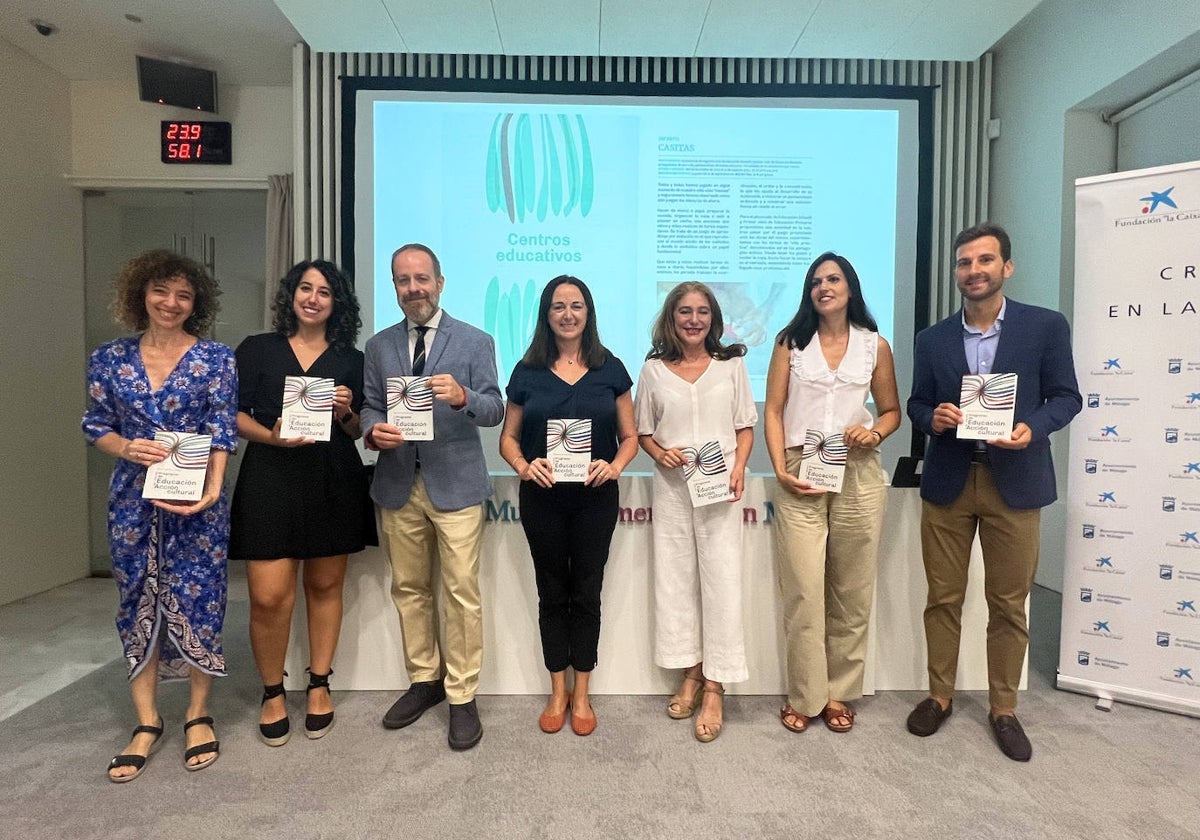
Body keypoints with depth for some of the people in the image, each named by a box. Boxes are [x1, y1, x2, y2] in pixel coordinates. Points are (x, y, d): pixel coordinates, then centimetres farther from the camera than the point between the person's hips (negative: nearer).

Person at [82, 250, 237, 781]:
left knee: (196, 601, 2)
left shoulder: (216, 359, -3)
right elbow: (95, 427, 9)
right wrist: (128, 448, -13)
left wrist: (212, 490, -20)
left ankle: (198, 715, 21)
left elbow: (222, 434, -7)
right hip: (133, 500, 3)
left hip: (196, 500, -3)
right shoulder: (109, 360, 6)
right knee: (138, 604, 9)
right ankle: (147, 723, 24)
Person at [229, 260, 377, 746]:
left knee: (325, 585, 9)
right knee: (269, 596, -6)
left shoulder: (351, 360, 10)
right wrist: (272, 435, -14)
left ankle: (319, 685, 26)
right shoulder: (257, 349, 7)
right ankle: (272, 692, 17)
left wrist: (345, 413, -10)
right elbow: (235, 414, 5)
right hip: (270, 480, -1)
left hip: (334, 483, 2)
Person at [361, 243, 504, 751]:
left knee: (462, 593, -1)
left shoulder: (475, 342, 0)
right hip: (398, 484, 4)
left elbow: (494, 410, -7)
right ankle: (424, 679, 31)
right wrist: (373, 431, -13)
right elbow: (370, 405, 10)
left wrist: (462, 397, -28)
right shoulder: (379, 346, 11)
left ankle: (462, 696, 13)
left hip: (455, 484, -4)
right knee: (408, 589, 13)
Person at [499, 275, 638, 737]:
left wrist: (614, 466, -14)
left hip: (595, 497, 0)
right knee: (552, 594, 11)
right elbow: (508, 437, 6)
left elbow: (629, 435, 5)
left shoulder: (610, 369, 2)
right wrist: (524, 465, -13)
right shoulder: (527, 371, 3)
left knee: (586, 594, 9)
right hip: (541, 497, 1)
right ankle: (557, 691, 28)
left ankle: (581, 695, 25)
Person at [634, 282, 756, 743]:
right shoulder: (654, 369, 6)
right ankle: (691, 673, 23)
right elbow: (642, 432, 10)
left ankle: (714, 689, 8)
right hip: (671, 485, 1)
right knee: (675, 578, 7)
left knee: (720, 579, -2)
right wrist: (660, 453, -10)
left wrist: (739, 468, -9)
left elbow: (745, 426, 7)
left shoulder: (731, 364, 6)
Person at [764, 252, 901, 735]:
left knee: (852, 591, 7)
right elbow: (773, 410, 4)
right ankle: (804, 696, 12)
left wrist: (874, 432, -7)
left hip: (858, 475, 1)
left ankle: (838, 693, 22)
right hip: (800, 476, -1)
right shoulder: (790, 342, 7)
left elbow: (892, 410, 16)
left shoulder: (875, 346, 9)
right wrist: (780, 469, -7)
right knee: (803, 590, -3)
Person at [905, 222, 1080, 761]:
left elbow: (1066, 396, 1)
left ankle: (1003, 709, 26)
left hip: (1014, 483, -1)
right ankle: (939, 696, 26)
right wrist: (933, 418, -13)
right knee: (943, 598, 9)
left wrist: (1032, 427, -18)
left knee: (1009, 603, 8)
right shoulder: (933, 339, 6)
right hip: (948, 481, 2)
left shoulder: (1046, 326, 0)